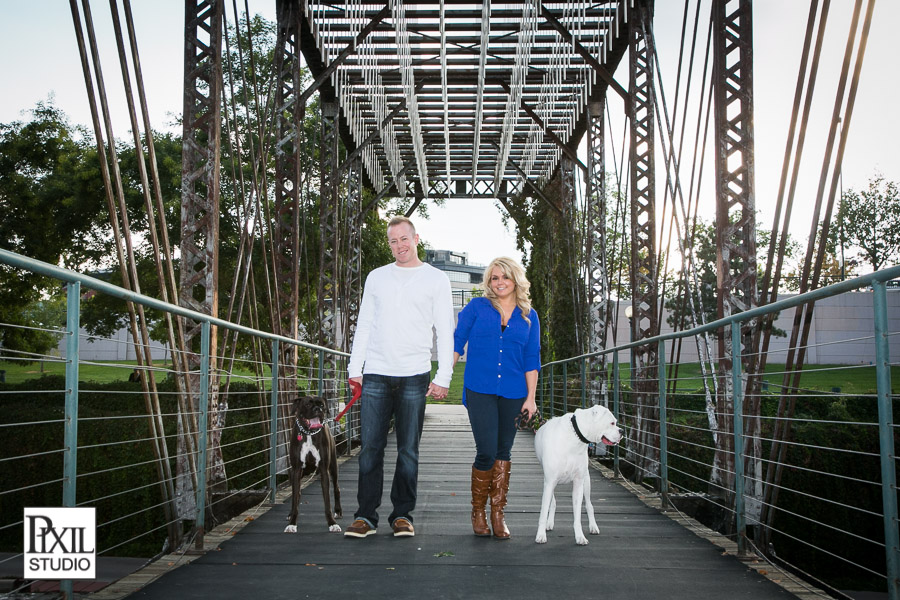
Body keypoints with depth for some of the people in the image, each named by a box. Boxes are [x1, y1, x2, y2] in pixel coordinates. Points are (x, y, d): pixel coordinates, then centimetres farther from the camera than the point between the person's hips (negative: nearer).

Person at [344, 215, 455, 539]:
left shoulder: (436, 279, 7)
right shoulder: (376, 277, 15)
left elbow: (445, 332, 4)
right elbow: (364, 325, 14)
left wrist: (443, 377, -4)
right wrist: (355, 368, 6)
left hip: (414, 377, -2)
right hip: (376, 375, 2)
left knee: (408, 450, 3)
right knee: (370, 448, 0)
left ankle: (403, 515, 13)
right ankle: (366, 516, 8)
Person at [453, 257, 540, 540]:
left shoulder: (529, 316, 10)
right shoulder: (477, 307, 4)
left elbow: (532, 359, 10)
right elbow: (456, 342, 5)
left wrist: (531, 397, 3)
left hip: (512, 393, 2)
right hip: (479, 391, -2)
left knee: (503, 452, 7)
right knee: (487, 452, -8)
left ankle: (498, 514, 18)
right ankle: (478, 511, 14)